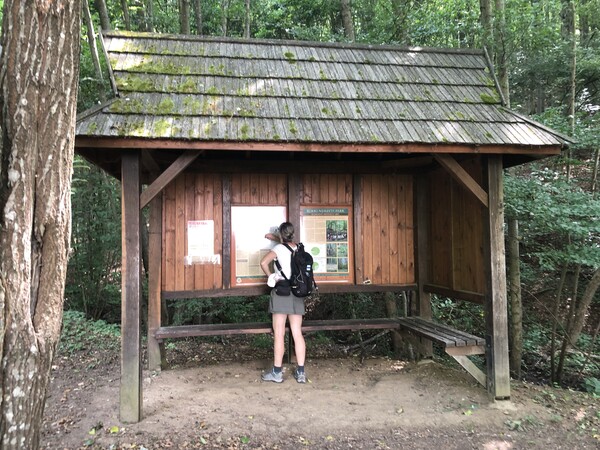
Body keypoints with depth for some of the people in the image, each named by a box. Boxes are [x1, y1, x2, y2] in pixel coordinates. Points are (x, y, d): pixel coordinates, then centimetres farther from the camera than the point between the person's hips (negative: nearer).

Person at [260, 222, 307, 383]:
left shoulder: (278, 248, -6)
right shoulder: (297, 248, 10)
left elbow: (263, 262, -22)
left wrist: (270, 276, -6)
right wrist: (275, 237, 43)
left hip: (281, 291, -5)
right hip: (297, 292, 5)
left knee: (279, 334, -1)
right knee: (297, 333, 5)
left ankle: (277, 372, 5)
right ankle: (300, 372, 8)